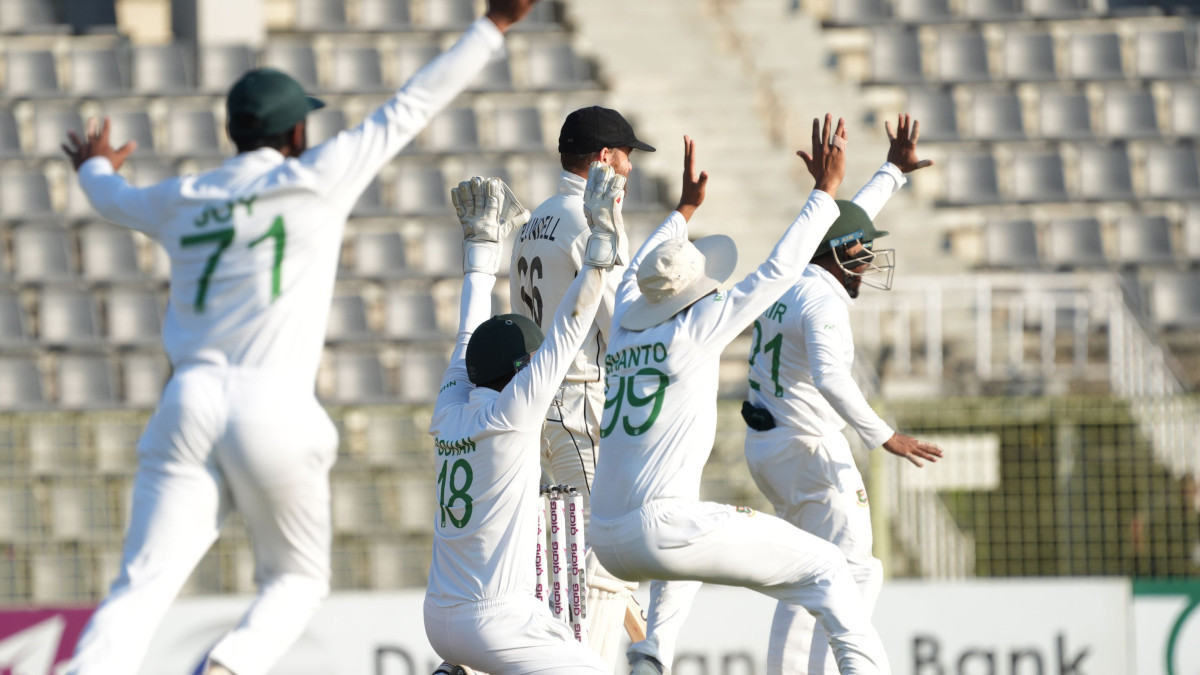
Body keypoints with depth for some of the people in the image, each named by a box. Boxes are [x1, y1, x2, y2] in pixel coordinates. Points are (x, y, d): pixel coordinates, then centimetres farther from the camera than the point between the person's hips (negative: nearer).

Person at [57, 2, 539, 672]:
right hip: (276, 414, -3)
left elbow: (116, 200, 38)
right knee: (298, 580, 16)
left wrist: (95, 169, 63)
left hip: (188, 408, 3)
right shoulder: (318, 178, 4)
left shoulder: (182, 200, 16)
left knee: (143, 587, -7)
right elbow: (410, 108, 7)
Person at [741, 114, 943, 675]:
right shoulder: (823, 300, -20)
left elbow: (840, 225, 24)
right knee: (854, 574, -10)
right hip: (810, 448, -10)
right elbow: (829, 377, -35)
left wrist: (893, 171, 32)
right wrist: (883, 437, -37)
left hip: (766, 448, 10)